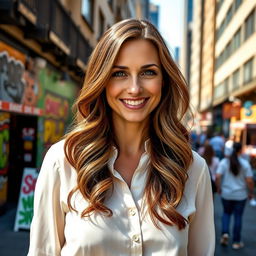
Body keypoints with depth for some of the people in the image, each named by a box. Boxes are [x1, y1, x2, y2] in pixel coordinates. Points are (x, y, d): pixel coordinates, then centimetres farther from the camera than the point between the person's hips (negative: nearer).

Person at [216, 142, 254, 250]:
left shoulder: (224, 162, -6)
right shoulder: (245, 163, -8)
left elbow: (217, 177, -12)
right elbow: (249, 181, -11)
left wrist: (219, 188, 4)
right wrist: (251, 192, 4)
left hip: (226, 194, 1)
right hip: (240, 195, -1)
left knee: (226, 213, 21)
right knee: (238, 216, 10)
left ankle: (225, 233, 2)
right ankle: (236, 241, 18)